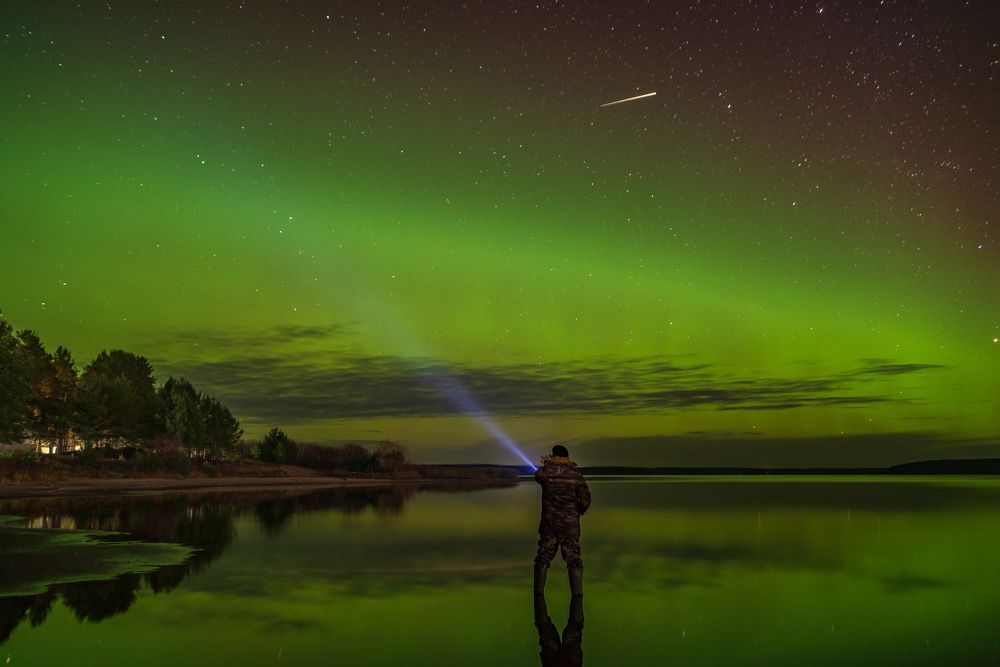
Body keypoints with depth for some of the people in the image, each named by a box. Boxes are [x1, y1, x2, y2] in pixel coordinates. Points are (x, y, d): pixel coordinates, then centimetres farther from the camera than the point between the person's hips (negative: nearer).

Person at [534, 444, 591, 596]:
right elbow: (585, 500, -7)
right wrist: (579, 511, 12)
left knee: (543, 559, 12)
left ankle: (539, 592, 12)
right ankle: (577, 594, 2)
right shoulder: (576, 475, -6)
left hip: (549, 524, 1)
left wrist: (545, 464, 37)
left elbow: (537, 475, 19)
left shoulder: (545, 473, -6)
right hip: (570, 525, 0)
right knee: (574, 560, 7)